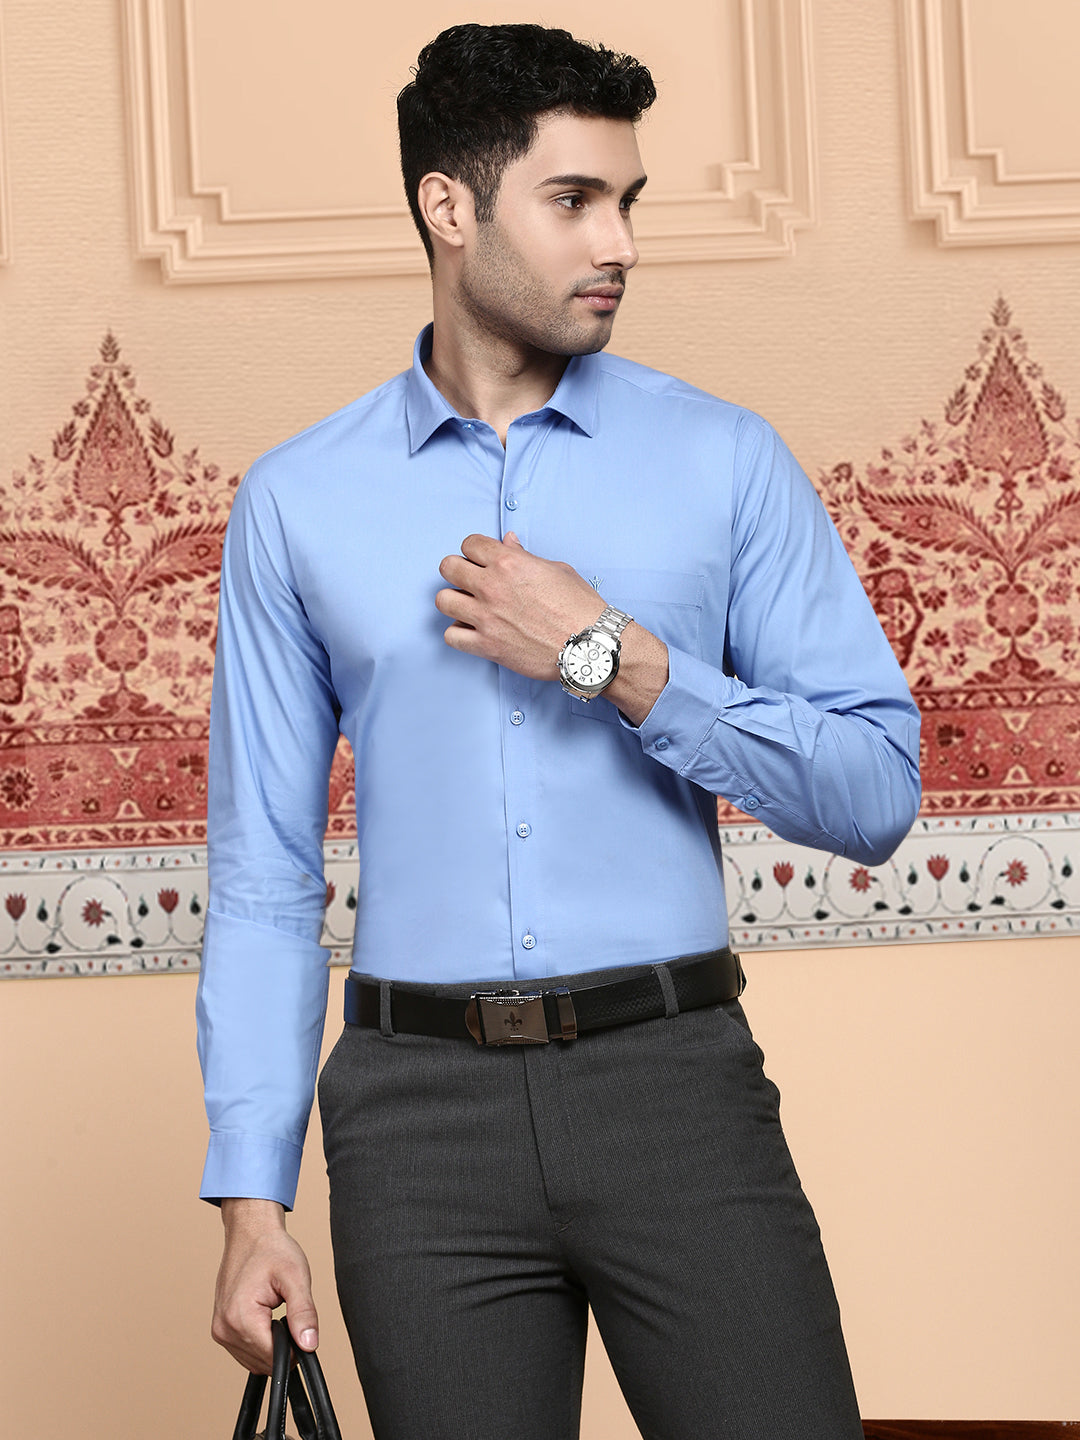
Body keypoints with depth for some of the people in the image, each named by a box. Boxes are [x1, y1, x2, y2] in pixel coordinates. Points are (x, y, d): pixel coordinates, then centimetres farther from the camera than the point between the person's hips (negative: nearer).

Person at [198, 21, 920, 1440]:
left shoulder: (726, 461, 4)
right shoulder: (297, 503, 7)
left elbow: (876, 788, -1)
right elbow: (263, 873, 7)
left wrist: (613, 660, -11)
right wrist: (252, 1196, 2)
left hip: (676, 1078, 0)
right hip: (424, 1111, 1)